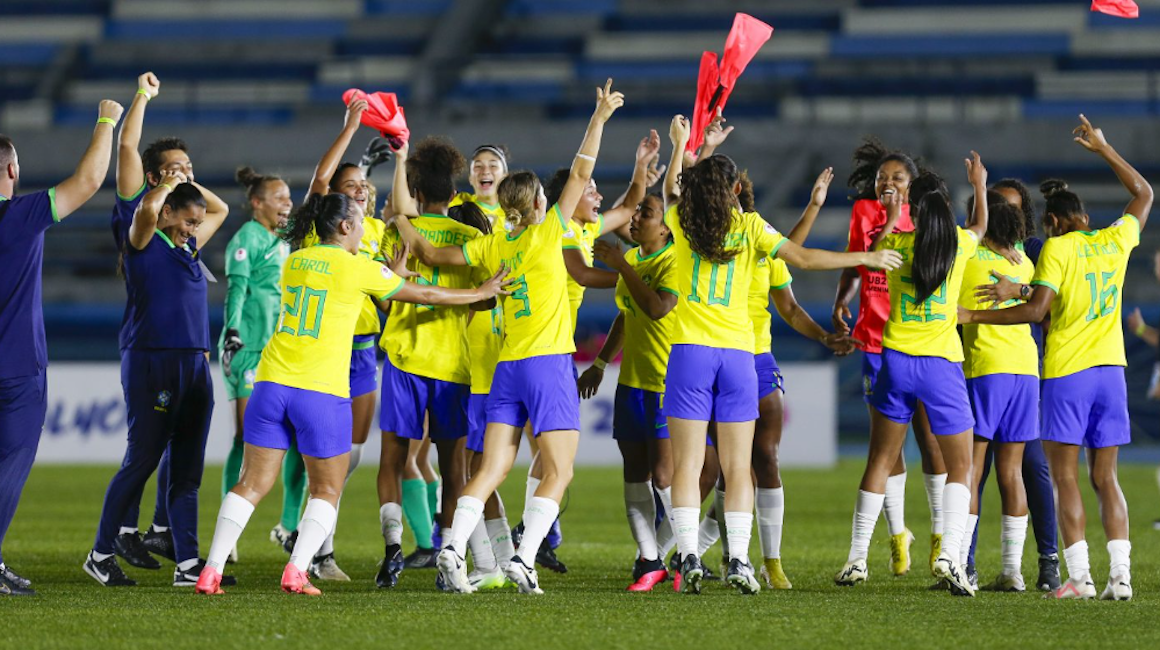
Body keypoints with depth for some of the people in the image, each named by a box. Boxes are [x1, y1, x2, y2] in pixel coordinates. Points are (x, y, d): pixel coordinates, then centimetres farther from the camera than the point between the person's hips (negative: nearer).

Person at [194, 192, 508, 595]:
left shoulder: (294, 262, 13)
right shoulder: (359, 268, -2)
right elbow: (425, 295, 8)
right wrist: (481, 293, 20)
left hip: (273, 382, 5)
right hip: (322, 391, -5)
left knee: (252, 484, 7)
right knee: (327, 490, 10)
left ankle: (211, 571, -3)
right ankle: (297, 571, -6)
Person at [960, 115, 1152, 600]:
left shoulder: (1057, 248, -7)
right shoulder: (1116, 241, 7)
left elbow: (1036, 310, -16)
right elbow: (1143, 194, 25)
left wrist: (972, 316, -11)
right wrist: (1102, 149, 30)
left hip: (1066, 373, -5)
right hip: (1110, 370, 5)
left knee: (1065, 478, 0)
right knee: (1105, 478, 7)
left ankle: (1079, 576, -8)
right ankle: (1120, 574, -3)